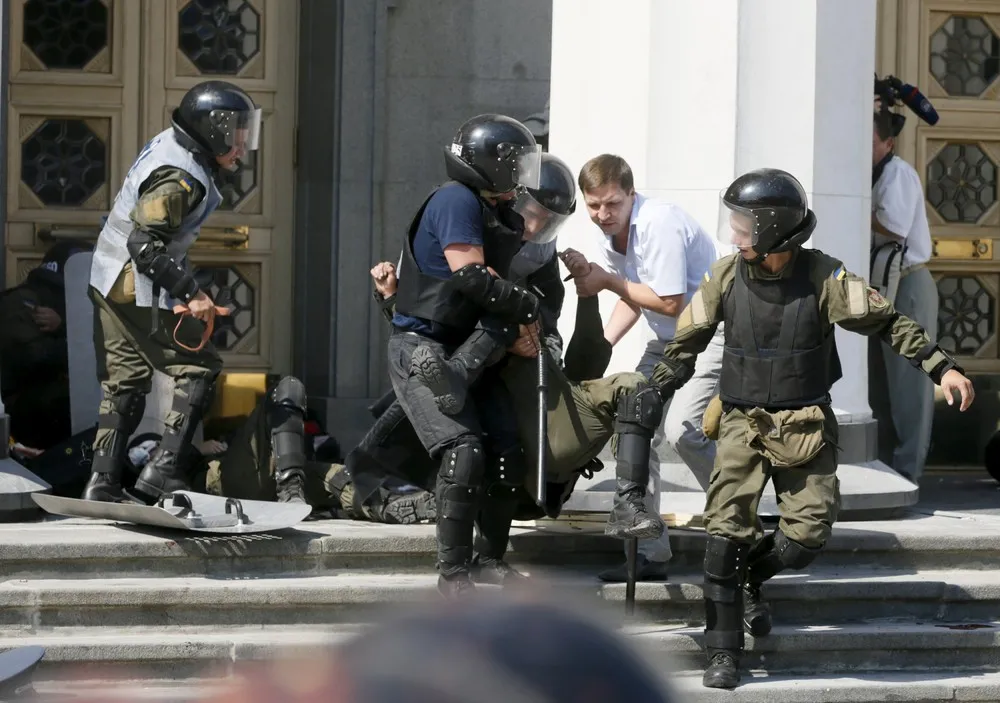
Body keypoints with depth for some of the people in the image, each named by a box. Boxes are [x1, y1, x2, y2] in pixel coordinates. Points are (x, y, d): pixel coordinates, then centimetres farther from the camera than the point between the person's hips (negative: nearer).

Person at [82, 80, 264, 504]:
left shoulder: (167, 145, 6)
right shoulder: (181, 178, -23)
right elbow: (145, 244, -27)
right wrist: (190, 293, -25)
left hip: (109, 285, 10)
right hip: (140, 293, -10)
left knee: (124, 381, 13)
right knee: (199, 368, -2)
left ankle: (103, 482, 13)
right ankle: (164, 470, -7)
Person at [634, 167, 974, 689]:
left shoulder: (821, 278, -12)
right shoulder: (725, 277, -6)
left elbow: (889, 324, -7)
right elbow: (685, 344, 8)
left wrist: (941, 367, -15)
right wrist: (648, 398, 10)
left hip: (806, 425, -1)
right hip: (743, 423, 1)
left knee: (809, 533, -8)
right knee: (726, 529, -12)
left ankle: (750, 578, 27)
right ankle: (723, 653, -3)